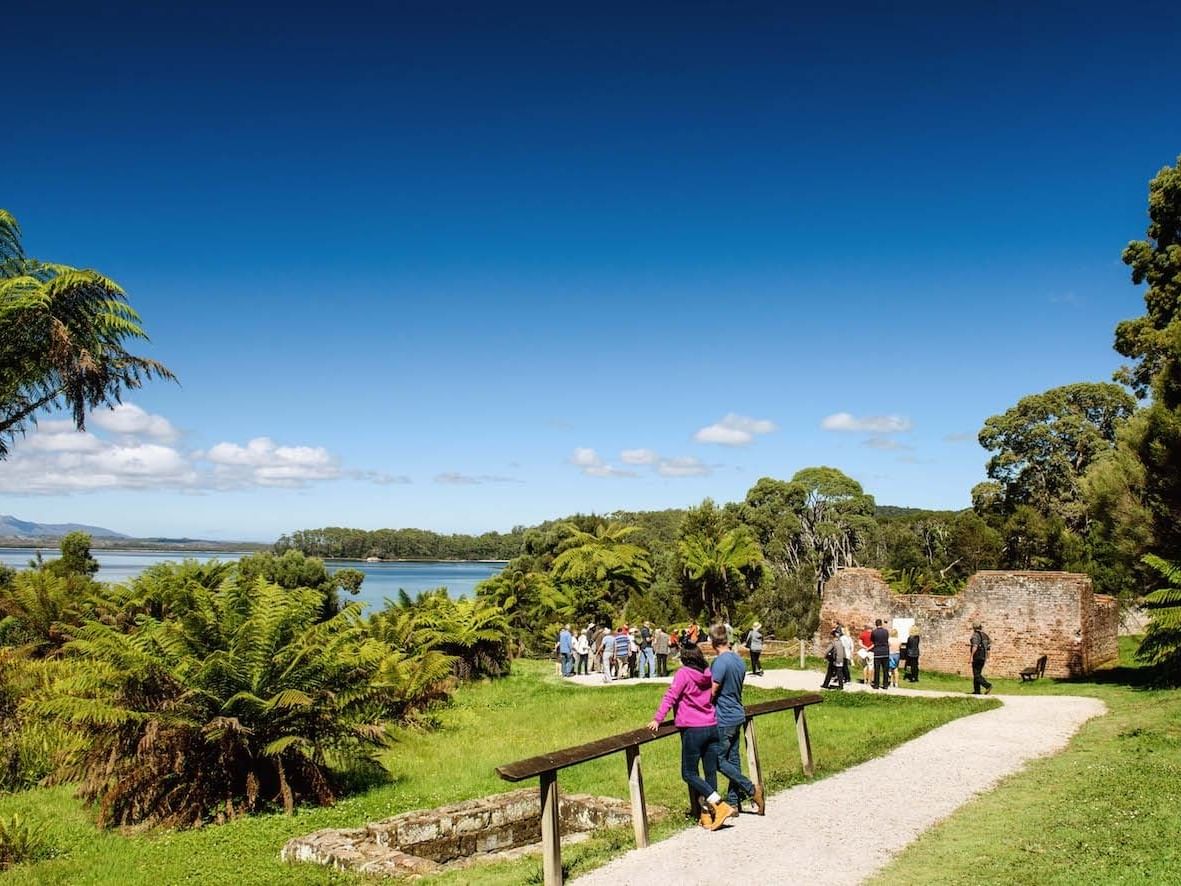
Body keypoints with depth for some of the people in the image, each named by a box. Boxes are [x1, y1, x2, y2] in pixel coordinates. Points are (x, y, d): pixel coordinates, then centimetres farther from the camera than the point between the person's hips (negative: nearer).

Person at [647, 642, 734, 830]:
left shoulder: (683, 673, -7)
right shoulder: (708, 674, 9)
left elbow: (670, 697, -13)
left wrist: (657, 719, -13)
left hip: (693, 730, -6)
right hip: (712, 727, 6)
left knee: (689, 773, 0)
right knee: (711, 773, 9)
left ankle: (721, 806, -9)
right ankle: (709, 814, 12)